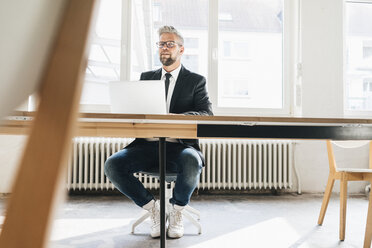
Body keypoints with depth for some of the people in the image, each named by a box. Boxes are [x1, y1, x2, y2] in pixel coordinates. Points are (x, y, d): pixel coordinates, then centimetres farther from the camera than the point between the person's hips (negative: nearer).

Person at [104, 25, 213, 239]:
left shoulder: (196, 81, 8)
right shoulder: (146, 77, 19)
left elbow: (207, 114, -5)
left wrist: (176, 117, -23)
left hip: (179, 146, -3)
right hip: (147, 145, 3)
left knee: (191, 163, -37)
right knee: (112, 165, -23)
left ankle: (177, 209, -4)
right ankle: (153, 207, 0)